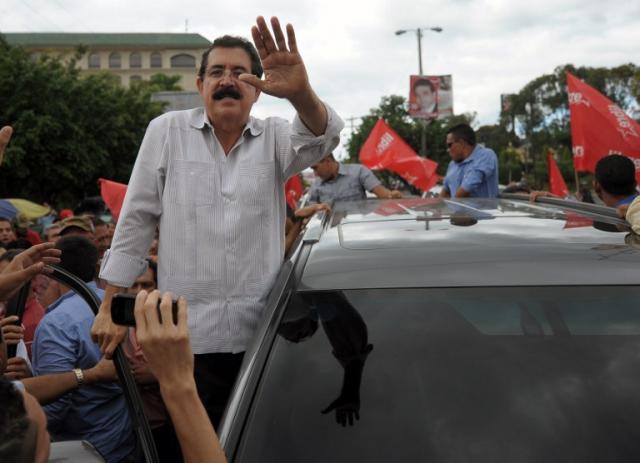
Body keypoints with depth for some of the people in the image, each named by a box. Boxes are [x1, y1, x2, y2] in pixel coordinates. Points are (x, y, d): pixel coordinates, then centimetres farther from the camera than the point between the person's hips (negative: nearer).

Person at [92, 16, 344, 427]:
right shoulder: (167, 131, 2)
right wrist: (111, 308, 1)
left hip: (262, 334, 1)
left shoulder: (274, 137, 5)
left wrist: (301, 93, -40)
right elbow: (136, 220, 3)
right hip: (189, 335, -1)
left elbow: (322, 138, -17)